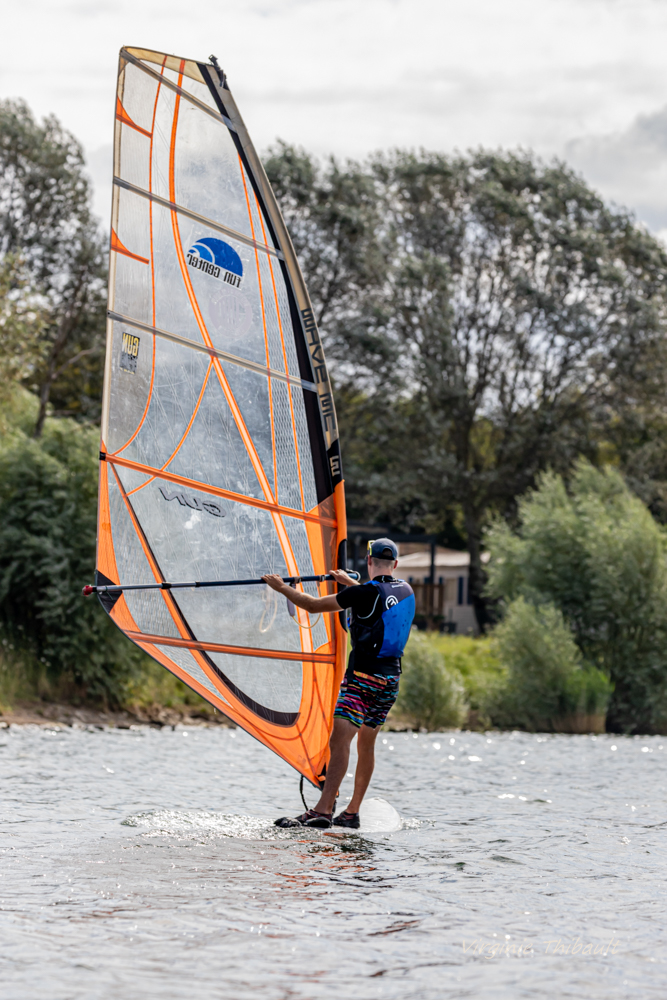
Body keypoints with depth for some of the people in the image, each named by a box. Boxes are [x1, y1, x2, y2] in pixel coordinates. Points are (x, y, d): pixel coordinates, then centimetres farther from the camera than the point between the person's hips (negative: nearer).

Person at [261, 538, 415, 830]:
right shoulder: (406, 592, 9)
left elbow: (313, 605, -8)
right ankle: (352, 813, 22)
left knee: (340, 740, -17)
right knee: (366, 743, 17)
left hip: (363, 677, -8)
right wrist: (348, 581, 43)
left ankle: (323, 811, -30)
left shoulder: (364, 594, -13)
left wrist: (281, 587, 5)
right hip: (391, 678, 8)